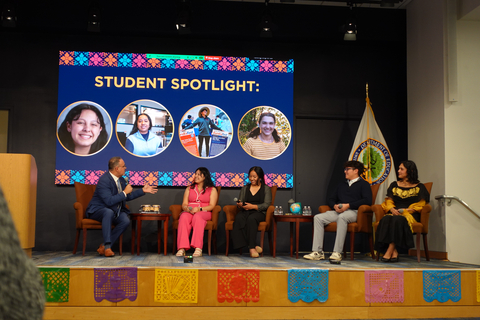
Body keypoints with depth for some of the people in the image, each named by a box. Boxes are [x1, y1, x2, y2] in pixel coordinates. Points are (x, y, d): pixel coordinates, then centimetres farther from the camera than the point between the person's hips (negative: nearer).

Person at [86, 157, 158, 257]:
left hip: (114, 211, 7)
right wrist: (124, 192, -24)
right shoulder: (104, 181, -21)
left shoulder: (121, 180, 7)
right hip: (98, 210, -7)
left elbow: (128, 197, 20)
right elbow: (109, 201, -30)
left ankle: (103, 247, -16)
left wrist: (143, 190, 14)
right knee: (109, 212, -41)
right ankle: (107, 246, -36)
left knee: (125, 220, -23)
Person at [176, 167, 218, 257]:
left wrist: (199, 209, -17)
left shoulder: (212, 190, 13)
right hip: (189, 212, 3)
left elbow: (212, 206, 0)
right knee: (184, 217, -34)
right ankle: (182, 248, -43)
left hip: (204, 212, -2)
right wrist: (187, 208, -9)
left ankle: (198, 248, -47)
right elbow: (184, 204, 15)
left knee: (197, 217, -39)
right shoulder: (189, 188, 24)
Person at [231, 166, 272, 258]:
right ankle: (253, 247, -38)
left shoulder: (266, 188, 13)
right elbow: (240, 202, 20)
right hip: (245, 211, 3)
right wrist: (240, 205, -6)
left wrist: (253, 206, -13)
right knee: (239, 218, -34)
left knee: (251, 219, -39)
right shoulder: (244, 188, 25)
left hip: (259, 212, -3)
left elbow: (266, 204, 1)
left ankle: (251, 247, -38)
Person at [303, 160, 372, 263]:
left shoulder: (363, 184, 9)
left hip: (354, 211, -6)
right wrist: (335, 206, 1)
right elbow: (330, 200, 27)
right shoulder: (342, 185, 30)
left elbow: (367, 201, -8)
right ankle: (318, 252, -22)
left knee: (342, 217, -40)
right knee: (318, 218, -17)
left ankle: (337, 253, -41)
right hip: (338, 211, 6)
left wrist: (348, 205, -14)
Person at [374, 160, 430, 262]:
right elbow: (388, 201, 17)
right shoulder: (394, 185, 23)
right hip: (394, 212, 3)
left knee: (398, 220, -38)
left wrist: (406, 210, -13)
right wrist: (392, 209, -6)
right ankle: (394, 252, -36)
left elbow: (421, 205, 3)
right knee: (386, 220, -33)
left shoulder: (419, 187, 12)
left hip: (410, 214, -3)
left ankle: (389, 251, -36)